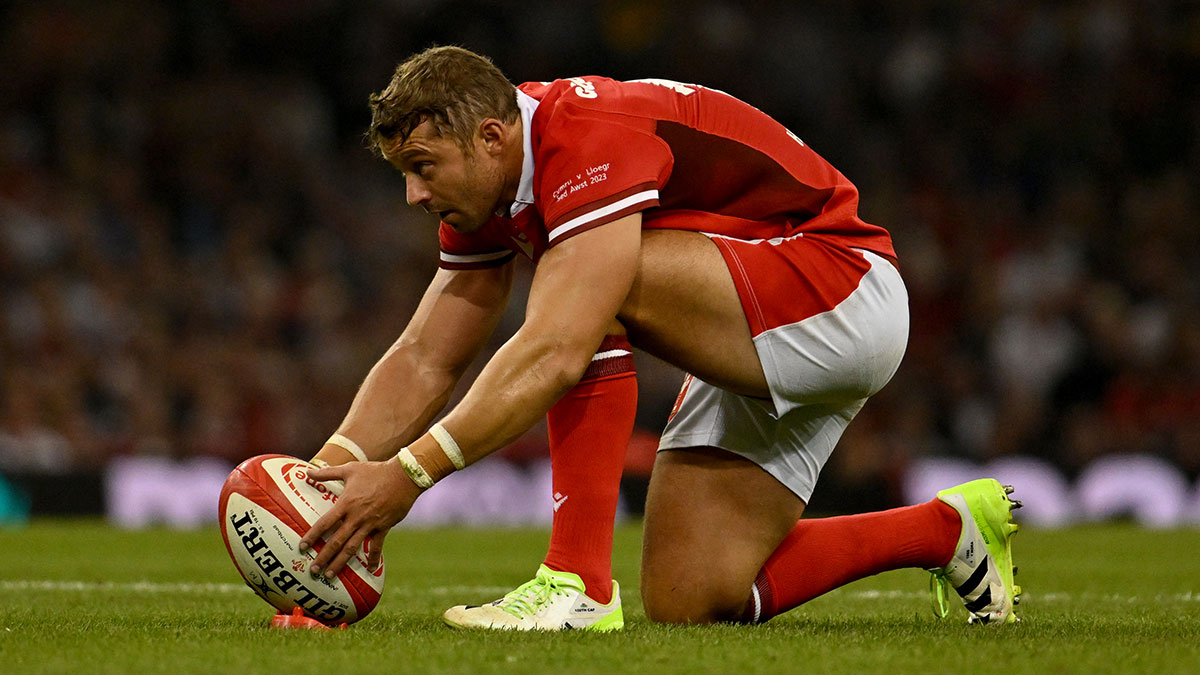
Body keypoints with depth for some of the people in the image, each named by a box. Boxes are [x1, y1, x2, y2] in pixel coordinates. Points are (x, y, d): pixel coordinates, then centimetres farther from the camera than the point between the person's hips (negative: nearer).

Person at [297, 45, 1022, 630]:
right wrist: (323, 475, -12)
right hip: (763, 358, 10)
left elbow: (556, 356, -38)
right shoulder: (487, 194, 2)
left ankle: (578, 583, -24)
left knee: (594, 296, -29)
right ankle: (947, 528, 20)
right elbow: (424, 362, 3)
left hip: (844, 295, -10)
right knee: (690, 600, 0)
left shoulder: (594, 137, -28)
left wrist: (410, 473, -40)